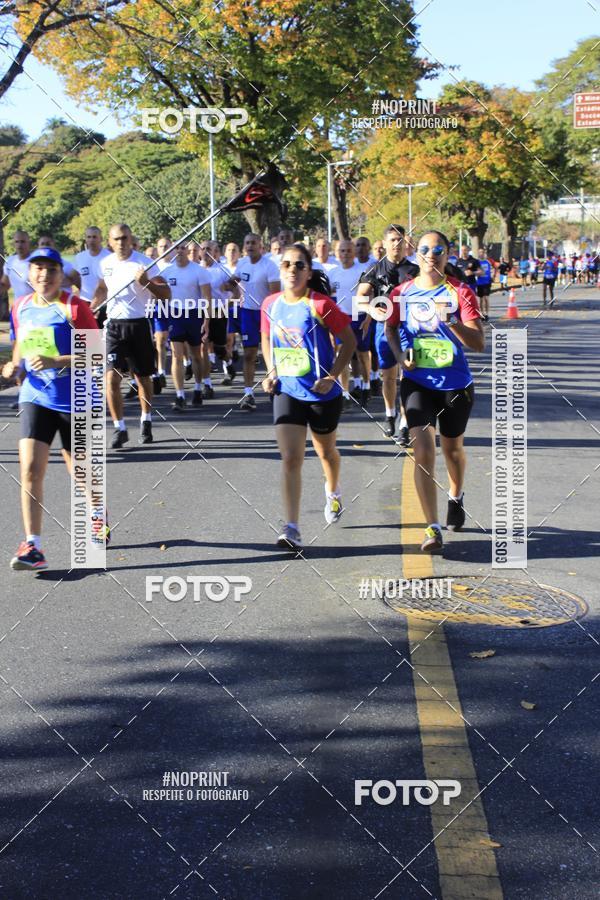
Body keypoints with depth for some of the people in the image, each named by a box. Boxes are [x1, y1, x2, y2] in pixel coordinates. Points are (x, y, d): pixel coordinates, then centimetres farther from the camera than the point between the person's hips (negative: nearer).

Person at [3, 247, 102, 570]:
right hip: (35, 396, 3)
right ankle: (32, 545, -10)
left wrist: (56, 362, -26)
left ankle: (99, 515, 44)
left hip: (75, 399, -3)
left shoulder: (75, 308, -10)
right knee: (30, 468, -13)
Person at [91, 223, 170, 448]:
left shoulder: (144, 263, -8)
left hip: (138, 325, -2)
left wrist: (147, 283, -29)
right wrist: (91, 307, 9)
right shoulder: (105, 263, 5)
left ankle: (146, 423, 32)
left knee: (143, 378, 11)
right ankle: (119, 428, -3)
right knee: (111, 379, -11)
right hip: (114, 326, 2)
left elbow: (166, 294, -12)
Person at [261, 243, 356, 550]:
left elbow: (349, 340, -9)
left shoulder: (320, 305, -15)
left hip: (322, 394, -2)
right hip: (287, 392, 2)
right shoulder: (270, 304, -2)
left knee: (325, 450, 21)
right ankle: (292, 529, -12)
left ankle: (332, 492, 54)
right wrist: (271, 372, 3)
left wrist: (332, 376, -16)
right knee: (290, 459, -10)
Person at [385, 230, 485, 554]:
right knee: (423, 451, -13)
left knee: (452, 448, 18)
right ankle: (433, 528, -12)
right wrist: (400, 355, -1)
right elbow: (390, 328, 18)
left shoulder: (460, 292, -8)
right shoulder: (402, 292, -1)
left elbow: (479, 344, -15)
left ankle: (456, 497, 49)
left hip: (455, 384, 0)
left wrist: (452, 321, -31)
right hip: (417, 382, 0)